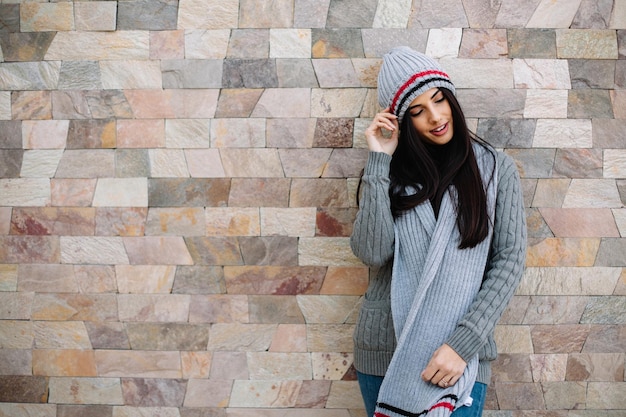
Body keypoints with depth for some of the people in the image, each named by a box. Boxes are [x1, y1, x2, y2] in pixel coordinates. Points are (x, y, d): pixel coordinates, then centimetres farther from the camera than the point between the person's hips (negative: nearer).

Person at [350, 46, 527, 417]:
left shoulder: (496, 169, 1)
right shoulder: (389, 172, 4)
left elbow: (510, 260, -4)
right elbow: (371, 252, -10)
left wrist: (464, 343, -13)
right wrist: (379, 161, -10)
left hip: (459, 355, -1)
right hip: (383, 350, 2)